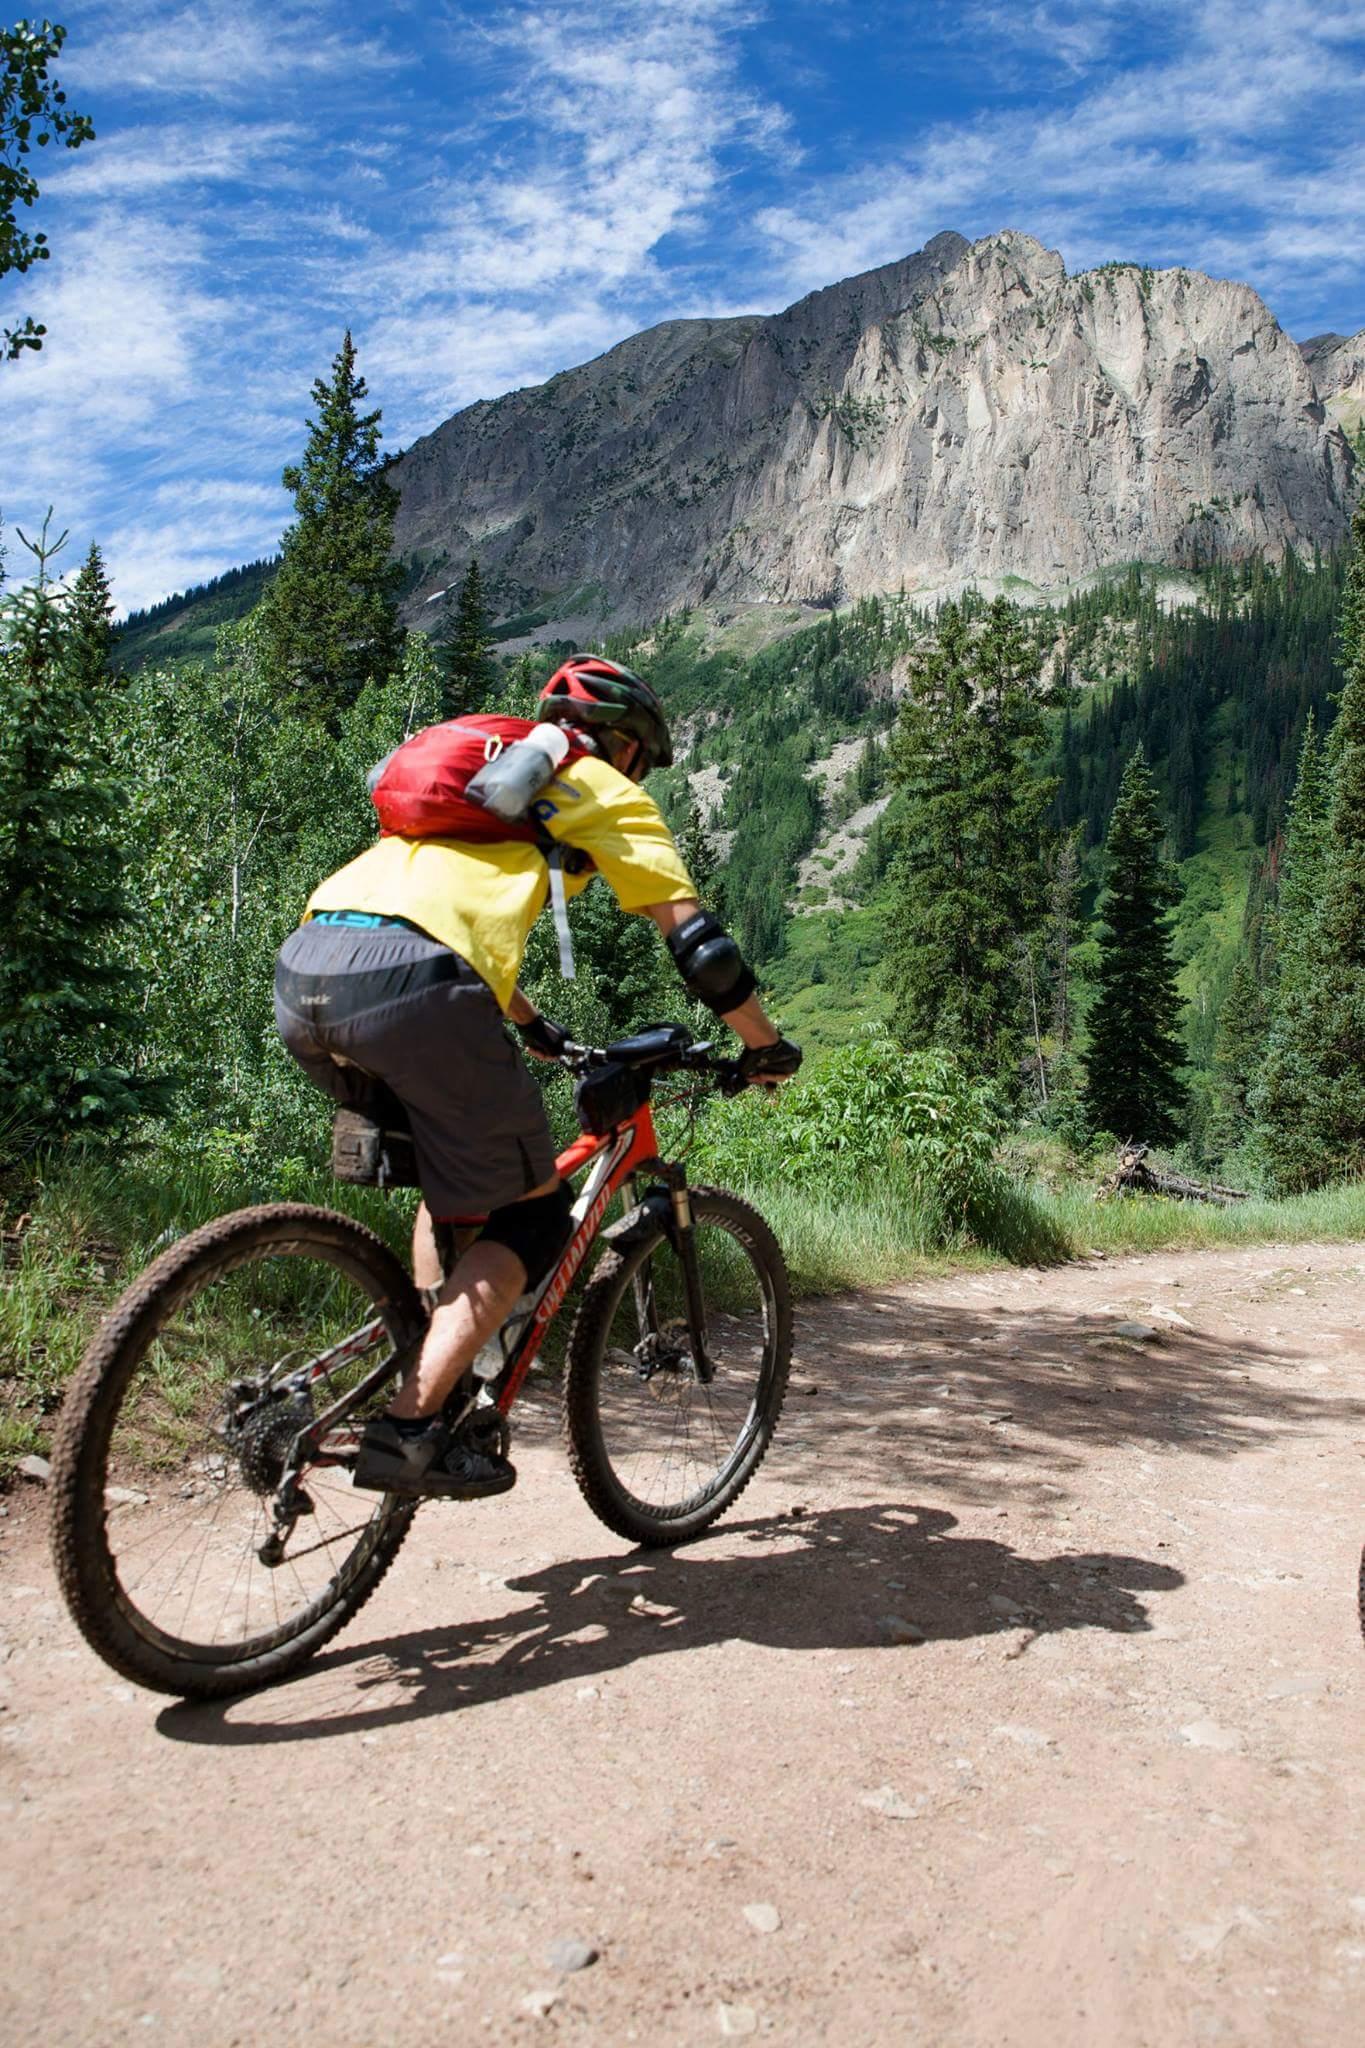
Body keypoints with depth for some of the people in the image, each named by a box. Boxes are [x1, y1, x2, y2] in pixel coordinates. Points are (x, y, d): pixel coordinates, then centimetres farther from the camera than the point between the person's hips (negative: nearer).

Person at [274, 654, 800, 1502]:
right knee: (533, 1213, 7)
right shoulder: (605, 794, 16)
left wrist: (535, 1028, 56)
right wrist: (769, 1047, 24)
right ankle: (410, 1428, -1)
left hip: (302, 974, 8)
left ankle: (435, 1384, 25)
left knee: (456, 1176, 28)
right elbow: (699, 944, 10)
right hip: (406, 985, -8)